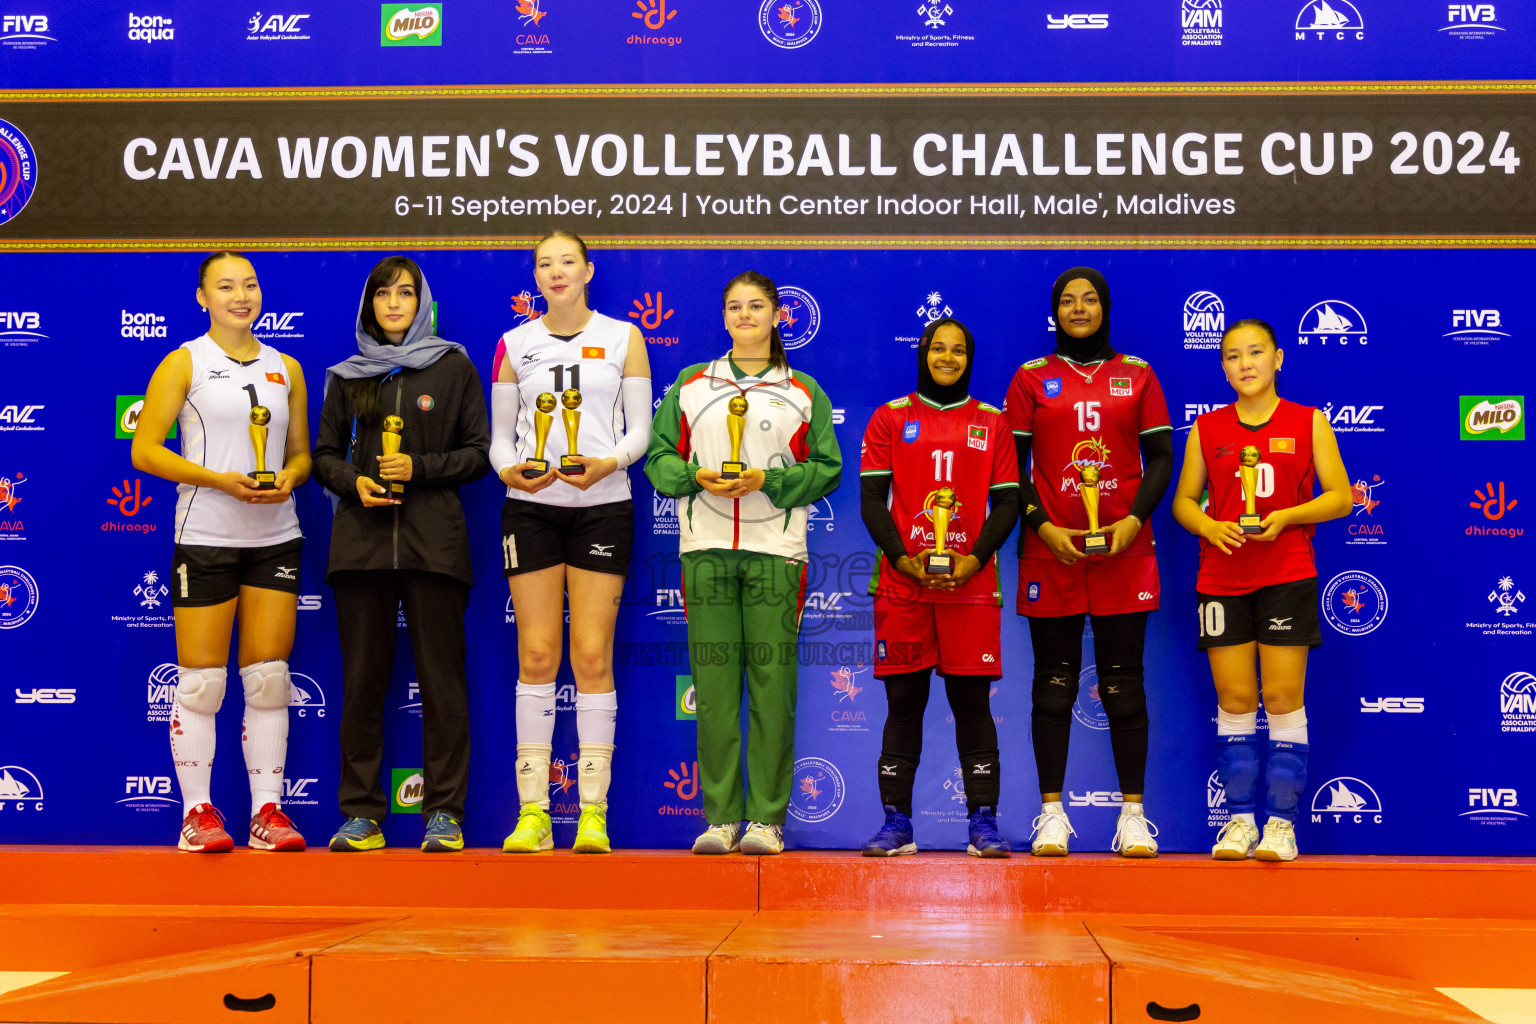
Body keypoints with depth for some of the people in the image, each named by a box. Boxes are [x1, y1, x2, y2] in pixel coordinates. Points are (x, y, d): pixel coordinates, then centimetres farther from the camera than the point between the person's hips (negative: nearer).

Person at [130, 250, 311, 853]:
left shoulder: (286, 368, 13)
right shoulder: (185, 363, 1)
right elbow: (145, 451, -5)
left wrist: (289, 477, -5)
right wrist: (221, 480, -16)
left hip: (276, 537, 4)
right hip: (205, 536, -3)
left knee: (269, 676, 3)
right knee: (201, 679, -1)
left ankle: (268, 810, 10)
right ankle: (198, 813, 8)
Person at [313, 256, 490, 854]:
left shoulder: (453, 368, 7)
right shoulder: (348, 376, 13)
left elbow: (479, 453, 4)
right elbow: (325, 454, 15)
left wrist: (419, 467, -9)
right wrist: (354, 482, -4)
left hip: (433, 541, -2)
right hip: (361, 540, 2)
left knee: (441, 677, -2)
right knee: (362, 679, 3)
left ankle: (445, 813, 5)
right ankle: (361, 813, 10)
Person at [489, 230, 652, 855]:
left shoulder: (622, 337, 7)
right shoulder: (514, 344, 10)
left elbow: (640, 427, 5)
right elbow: (499, 434, 11)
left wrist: (607, 464, -14)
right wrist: (510, 471, -10)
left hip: (602, 505, -1)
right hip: (531, 507, 1)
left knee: (593, 656, -4)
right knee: (537, 656, -2)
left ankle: (593, 813, 1)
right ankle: (532, 812, 3)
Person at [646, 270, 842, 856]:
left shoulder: (803, 392, 11)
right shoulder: (690, 385, 15)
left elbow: (826, 470, 5)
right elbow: (659, 459, 11)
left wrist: (766, 480, -9)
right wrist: (697, 477, -8)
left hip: (775, 549, -1)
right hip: (705, 548, 1)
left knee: (773, 684, -4)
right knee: (714, 684, -2)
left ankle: (767, 817, 2)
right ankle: (720, 816, 4)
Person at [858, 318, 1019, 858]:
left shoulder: (991, 422, 11)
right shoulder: (890, 418, 9)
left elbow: (1007, 503, 7)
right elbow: (871, 500, 4)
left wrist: (973, 560, -8)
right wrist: (904, 560, -9)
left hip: (971, 582, 0)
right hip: (902, 584, 0)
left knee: (972, 699, 0)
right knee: (903, 701, 2)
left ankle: (984, 824, 5)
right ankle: (896, 824, 8)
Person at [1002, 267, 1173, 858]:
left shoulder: (1137, 376, 10)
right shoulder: (1032, 378, 8)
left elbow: (1161, 458, 8)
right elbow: (1010, 468, 5)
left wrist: (1134, 519, -7)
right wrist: (1042, 526, -9)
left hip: (1124, 549, 0)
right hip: (1051, 549, 0)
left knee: (1123, 680, 1)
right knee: (1054, 680, 2)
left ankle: (1133, 814, 7)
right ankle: (1052, 814, 8)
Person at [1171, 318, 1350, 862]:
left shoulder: (1308, 422, 4)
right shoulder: (1207, 428, 9)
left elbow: (1340, 496, 3)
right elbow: (1183, 500, 12)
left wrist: (1287, 516, -13)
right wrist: (1211, 526, -9)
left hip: (1288, 576, -2)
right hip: (1221, 578, 2)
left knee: (1283, 699, -2)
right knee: (1234, 701, 3)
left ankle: (1281, 822, 5)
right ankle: (1240, 820, 11)